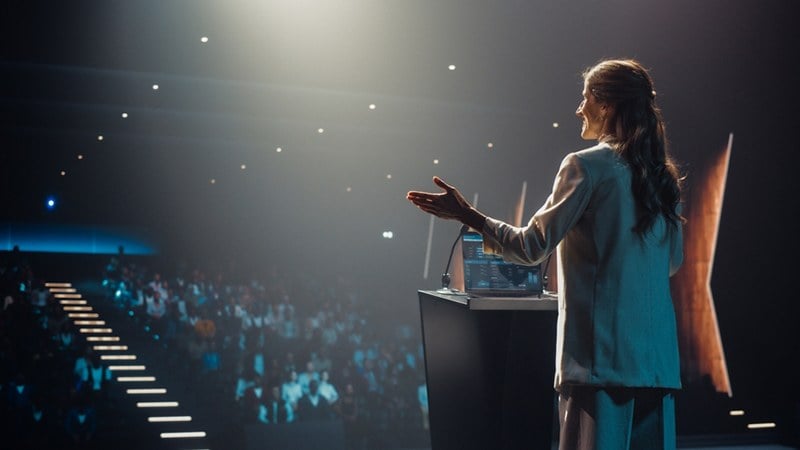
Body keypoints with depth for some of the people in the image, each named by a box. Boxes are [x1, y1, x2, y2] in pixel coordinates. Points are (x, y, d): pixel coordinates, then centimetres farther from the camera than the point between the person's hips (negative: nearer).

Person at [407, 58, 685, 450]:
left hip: (602, 349, -6)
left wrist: (465, 215, -1)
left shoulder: (585, 167, -8)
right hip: (655, 355, 6)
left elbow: (532, 246, -9)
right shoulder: (660, 175, 12)